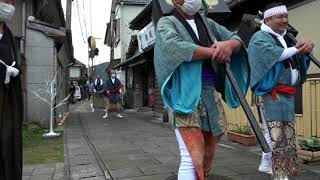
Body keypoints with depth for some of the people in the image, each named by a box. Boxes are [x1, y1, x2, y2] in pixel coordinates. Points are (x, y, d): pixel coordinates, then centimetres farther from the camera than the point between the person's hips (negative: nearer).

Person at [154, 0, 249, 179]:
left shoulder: (209, 23, 20)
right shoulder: (166, 22, 5)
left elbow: (236, 39, 12)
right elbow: (175, 47, -16)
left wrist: (229, 45, -14)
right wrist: (214, 52, -10)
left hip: (211, 94, 6)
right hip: (185, 94, -5)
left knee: (208, 155, 12)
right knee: (193, 158, -12)